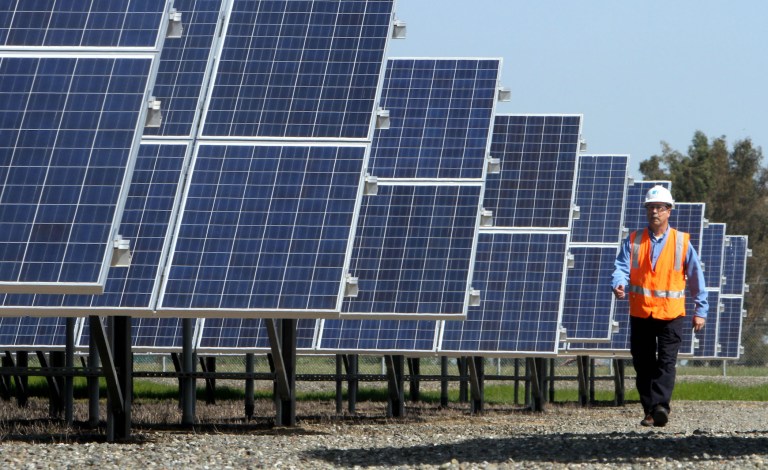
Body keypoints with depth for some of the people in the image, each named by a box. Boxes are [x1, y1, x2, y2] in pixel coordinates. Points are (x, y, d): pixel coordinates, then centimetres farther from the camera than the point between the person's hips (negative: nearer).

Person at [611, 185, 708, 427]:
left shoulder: (682, 242, 2)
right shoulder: (633, 241, 7)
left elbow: (696, 277, 7)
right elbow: (622, 268, -4)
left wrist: (701, 310, 5)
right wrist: (619, 285, -27)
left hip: (671, 315, -2)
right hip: (640, 314, 2)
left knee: (666, 362, -13)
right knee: (643, 364, 5)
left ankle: (661, 406, -22)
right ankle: (649, 411, 13)